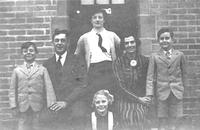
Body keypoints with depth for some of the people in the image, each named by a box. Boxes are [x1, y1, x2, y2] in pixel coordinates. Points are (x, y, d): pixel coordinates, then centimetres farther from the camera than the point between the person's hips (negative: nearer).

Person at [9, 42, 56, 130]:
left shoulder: (42, 70, 6)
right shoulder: (17, 70, 10)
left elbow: (49, 88, 0)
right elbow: (12, 90, 9)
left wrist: (51, 105, -9)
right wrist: (14, 106, 0)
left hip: (38, 107, -1)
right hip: (23, 107, 1)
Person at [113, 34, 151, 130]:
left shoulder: (144, 60, 1)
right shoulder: (118, 62, -4)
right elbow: (121, 85, -7)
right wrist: (138, 98, -9)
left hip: (141, 102, 1)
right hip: (125, 102, -1)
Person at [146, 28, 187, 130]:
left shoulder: (180, 55, 4)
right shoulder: (154, 57, 1)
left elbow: (184, 73, 11)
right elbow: (150, 77, -1)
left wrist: (183, 87, 11)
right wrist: (149, 94, -8)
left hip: (177, 93, 1)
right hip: (161, 93, -1)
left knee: (176, 118, 4)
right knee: (162, 119, 4)